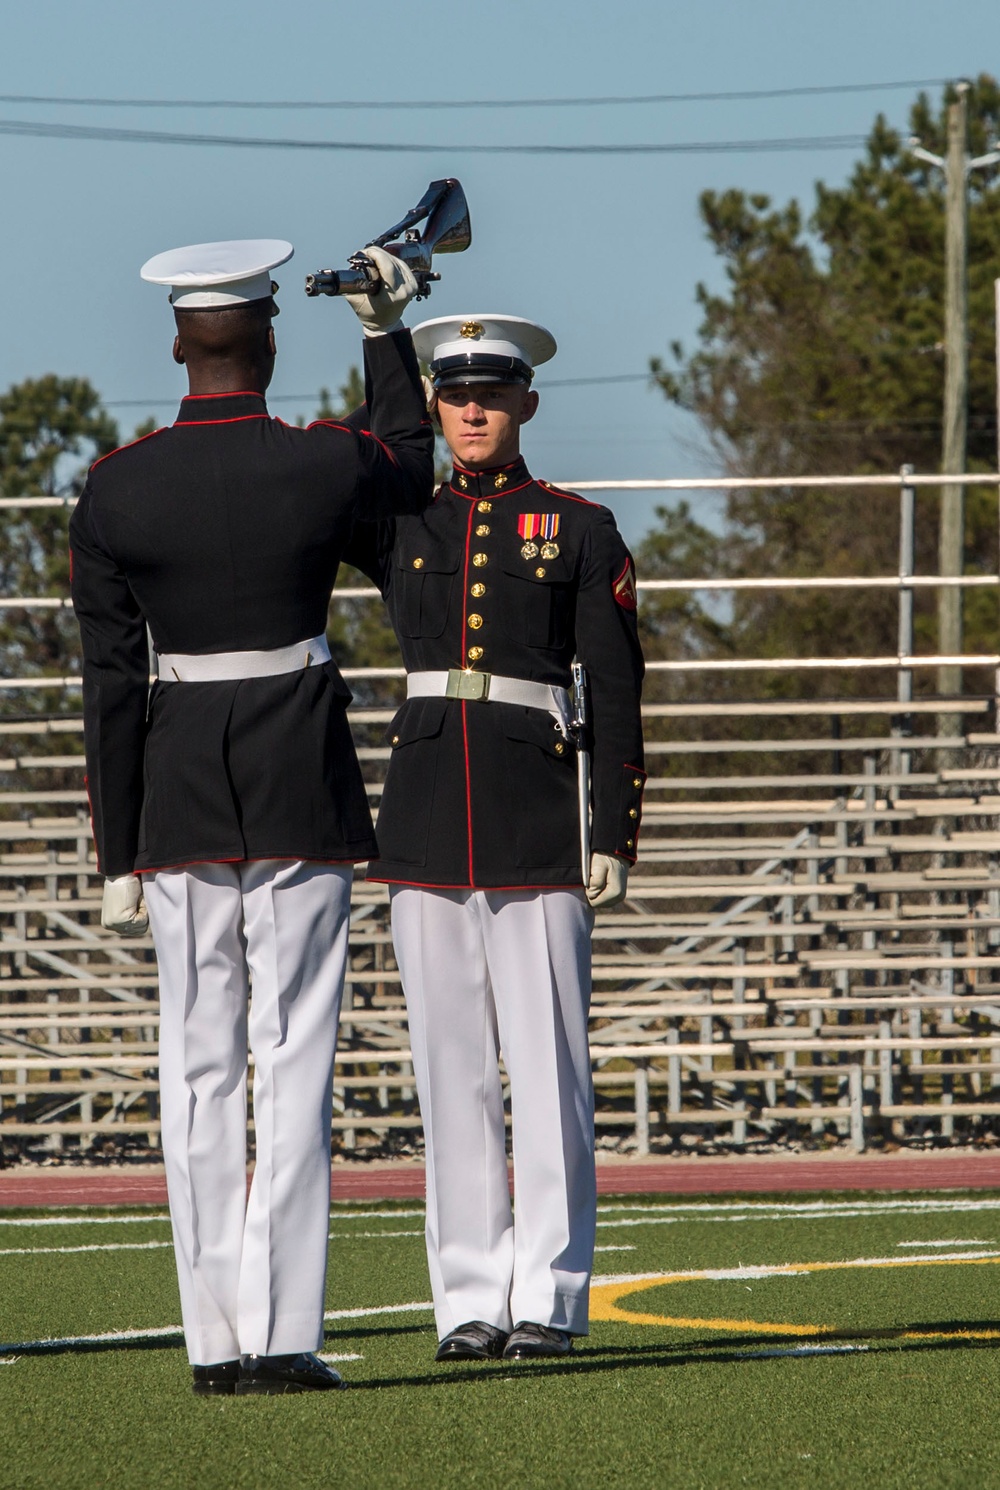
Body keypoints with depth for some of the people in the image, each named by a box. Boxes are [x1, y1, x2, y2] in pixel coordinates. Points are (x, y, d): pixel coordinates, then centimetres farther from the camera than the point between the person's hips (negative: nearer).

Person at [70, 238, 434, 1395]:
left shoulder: (113, 492, -3)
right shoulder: (324, 465, -7)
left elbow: (110, 685, -1)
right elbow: (413, 469, 19)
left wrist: (119, 856, 4)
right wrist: (384, 330, 26)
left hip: (180, 798, 2)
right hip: (304, 796, -2)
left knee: (198, 1071, 7)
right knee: (294, 1063, -1)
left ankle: (214, 1340, 7)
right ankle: (281, 1335, -6)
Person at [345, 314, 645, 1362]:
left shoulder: (580, 530, 6)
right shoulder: (398, 524, 13)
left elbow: (617, 694, 4)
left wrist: (615, 835, -3)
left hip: (538, 820, -3)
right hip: (427, 820, 3)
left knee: (547, 1061, -4)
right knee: (450, 1067, 3)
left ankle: (547, 1298, -1)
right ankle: (470, 1301, 7)